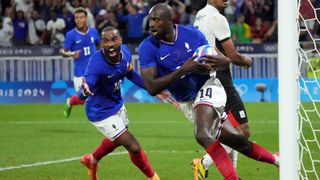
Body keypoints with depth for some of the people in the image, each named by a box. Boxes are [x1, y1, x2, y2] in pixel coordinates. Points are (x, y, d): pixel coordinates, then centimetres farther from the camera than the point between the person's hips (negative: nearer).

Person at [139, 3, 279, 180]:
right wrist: (182, 70, -31)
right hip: (187, 103, 2)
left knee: (203, 135, -29)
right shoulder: (147, 48, -14)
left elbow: (224, 60, 1)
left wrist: (219, 62, -26)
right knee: (237, 140, 4)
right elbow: (152, 88, -21)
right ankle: (276, 161, 25)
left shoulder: (191, 34, -11)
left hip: (208, 87, -2)